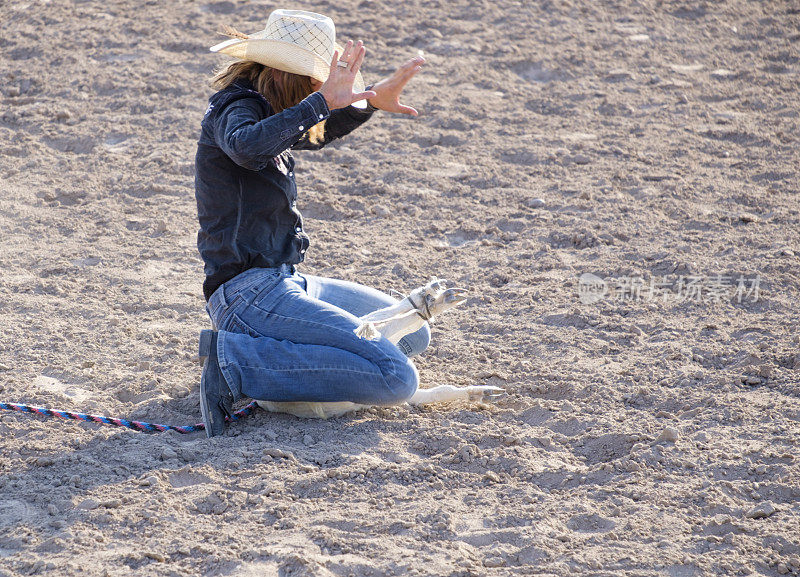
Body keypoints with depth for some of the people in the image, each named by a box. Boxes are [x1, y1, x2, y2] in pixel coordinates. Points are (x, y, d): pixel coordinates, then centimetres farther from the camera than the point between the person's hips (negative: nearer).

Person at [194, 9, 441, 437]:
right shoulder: (235, 109, -14)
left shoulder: (256, 109, 14)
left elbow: (318, 133, 34)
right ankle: (235, 360, -16)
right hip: (250, 293, -11)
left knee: (413, 334, 22)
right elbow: (247, 148, -39)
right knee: (397, 378, -21)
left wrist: (371, 100, 19)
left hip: (282, 284, 11)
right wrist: (321, 101, -34)